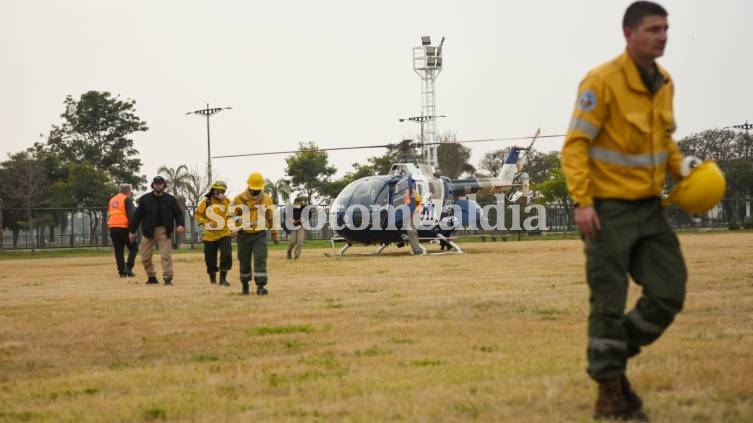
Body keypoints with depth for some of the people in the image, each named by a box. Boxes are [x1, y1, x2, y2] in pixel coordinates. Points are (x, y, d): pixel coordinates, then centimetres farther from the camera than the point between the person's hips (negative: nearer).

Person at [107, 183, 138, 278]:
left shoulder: (111, 200, 18)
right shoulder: (127, 199, -3)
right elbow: (131, 215, -11)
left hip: (112, 228, 6)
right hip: (124, 228, -6)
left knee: (118, 251, 8)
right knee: (133, 248, 5)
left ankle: (121, 271, 4)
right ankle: (128, 268, -8)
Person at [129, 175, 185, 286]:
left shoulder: (170, 199, 3)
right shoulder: (145, 199, 1)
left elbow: (178, 213, 9)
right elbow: (137, 215, 5)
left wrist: (179, 224, -11)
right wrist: (132, 231, 5)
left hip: (163, 230, -1)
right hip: (148, 231, 1)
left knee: (166, 255, -10)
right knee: (145, 256, 4)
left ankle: (168, 278, -9)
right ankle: (151, 277, 20)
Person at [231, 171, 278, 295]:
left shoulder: (267, 199, 2)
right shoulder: (239, 199, -4)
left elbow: (272, 217, 11)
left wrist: (275, 234, 15)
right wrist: (234, 228, -18)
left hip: (260, 234, 0)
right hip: (244, 234, 0)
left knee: (260, 259, -12)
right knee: (244, 261, 9)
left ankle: (260, 286, -15)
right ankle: (245, 285, 25)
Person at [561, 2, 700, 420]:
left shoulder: (663, 82, 8)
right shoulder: (602, 82, -15)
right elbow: (575, 145, -16)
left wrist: (680, 166, 4)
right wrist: (582, 201, -23)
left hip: (648, 207, 7)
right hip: (609, 209, -7)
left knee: (669, 293, 5)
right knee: (609, 302, -1)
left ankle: (614, 362, 23)